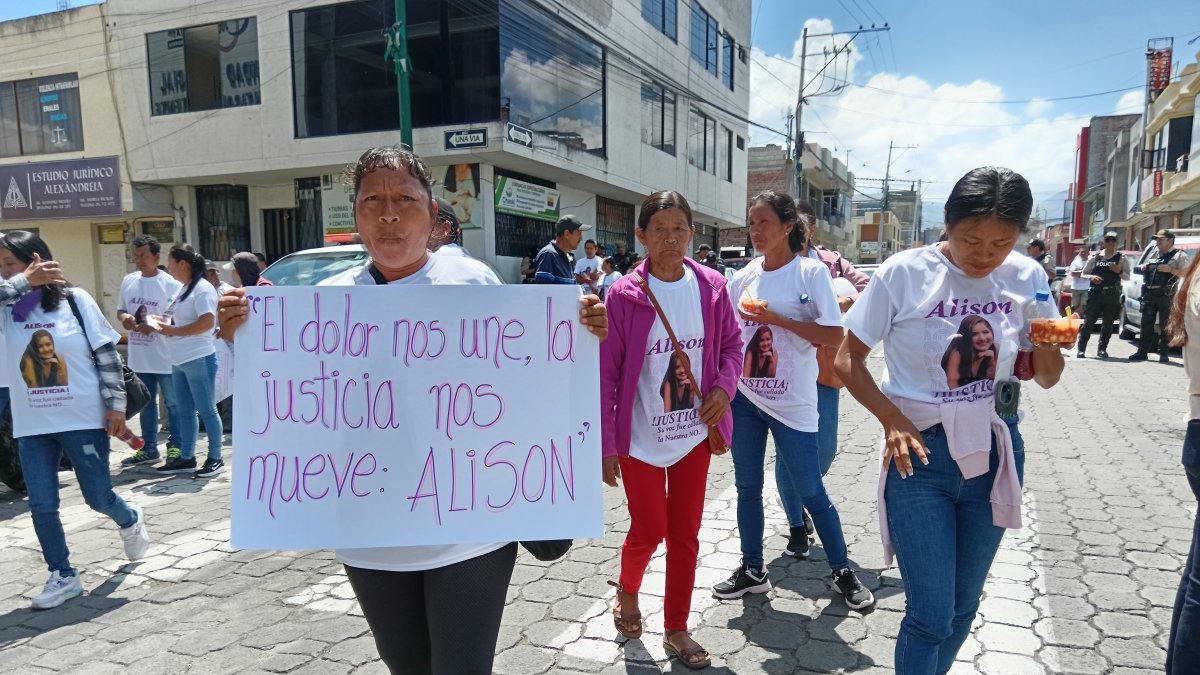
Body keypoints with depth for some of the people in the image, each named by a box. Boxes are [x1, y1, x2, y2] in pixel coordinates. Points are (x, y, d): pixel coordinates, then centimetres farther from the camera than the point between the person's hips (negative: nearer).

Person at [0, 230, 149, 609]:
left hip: (83, 419, -3)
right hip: (32, 425, 3)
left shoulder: (75, 299, -4)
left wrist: (115, 404, -8)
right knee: (42, 505, 4)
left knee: (98, 497, 5)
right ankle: (62, 576, 19)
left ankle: (130, 521, 38)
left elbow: (107, 353, -4)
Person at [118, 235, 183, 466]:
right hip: (139, 355, 6)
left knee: (173, 403, 3)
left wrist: (155, 324, -21)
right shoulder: (128, 281, 9)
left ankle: (175, 446, 14)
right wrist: (124, 318, -6)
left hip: (165, 355, -6)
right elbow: (120, 310, 17)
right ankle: (149, 448, 24)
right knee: (146, 403, 15)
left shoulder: (170, 283, -8)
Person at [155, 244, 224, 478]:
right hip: (179, 362, 9)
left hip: (199, 360, -9)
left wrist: (173, 331, -15)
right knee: (185, 413, 14)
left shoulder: (203, 289, -12)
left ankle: (215, 458, 4)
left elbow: (207, 323, -21)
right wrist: (165, 324, 3)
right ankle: (186, 458, 21)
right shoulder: (183, 289, 16)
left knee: (207, 411, -2)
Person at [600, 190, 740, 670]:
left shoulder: (711, 286, -4)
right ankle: (627, 590, 40)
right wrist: (604, 443, -9)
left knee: (685, 534, 11)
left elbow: (731, 344, 9)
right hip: (640, 435, -3)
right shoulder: (624, 294, -13)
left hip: (694, 432, 3)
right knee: (649, 530, 6)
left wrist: (723, 387, -12)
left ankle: (676, 629, 30)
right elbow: (605, 372, -10)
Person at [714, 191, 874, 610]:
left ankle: (842, 571, 24)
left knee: (810, 491, 4)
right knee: (747, 486, 12)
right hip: (745, 397, 5)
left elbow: (834, 335, -14)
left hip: (792, 401, -4)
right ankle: (753, 570, 28)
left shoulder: (811, 272, -8)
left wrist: (778, 320, -20)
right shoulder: (743, 278, 5)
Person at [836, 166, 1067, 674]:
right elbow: (848, 359, -6)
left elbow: (1045, 378, 6)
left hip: (995, 453, 4)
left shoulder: (1027, 277, -3)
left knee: (963, 605, 18)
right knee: (931, 614, -2)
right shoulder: (903, 273, -13)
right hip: (920, 454, -4)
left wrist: (1048, 346, -15)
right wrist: (893, 421, -18)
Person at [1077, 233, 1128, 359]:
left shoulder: (1121, 259, 9)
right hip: (1095, 293, -1)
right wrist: (1091, 277, -8)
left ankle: (1102, 349, 12)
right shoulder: (1095, 257, 10)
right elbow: (1083, 274, 12)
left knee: (1108, 324, 3)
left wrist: (1119, 272, -10)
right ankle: (1081, 349, -2)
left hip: (1112, 295, 1)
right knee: (1088, 322, -6)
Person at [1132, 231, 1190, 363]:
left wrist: (1170, 270, -18)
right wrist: (1143, 268, 10)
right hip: (1149, 294, 6)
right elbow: (1144, 268, 31)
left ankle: (1163, 354, 1)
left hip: (1166, 295, -6)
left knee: (1165, 326, -2)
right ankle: (1142, 352, 8)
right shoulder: (1155, 253, 20)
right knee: (1146, 324, 5)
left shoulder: (1179, 255, 0)